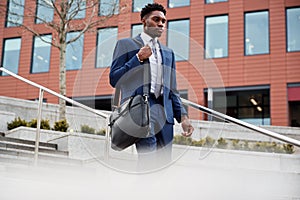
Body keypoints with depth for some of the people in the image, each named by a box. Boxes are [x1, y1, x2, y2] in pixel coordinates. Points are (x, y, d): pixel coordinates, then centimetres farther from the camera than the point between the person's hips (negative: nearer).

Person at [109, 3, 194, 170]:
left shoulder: (168, 53, 26)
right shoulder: (126, 45, 11)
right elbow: (114, 79, 2)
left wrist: (183, 116, 10)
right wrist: (138, 59, -4)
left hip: (164, 113, 6)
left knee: (164, 165, 0)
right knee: (150, 163, -19)